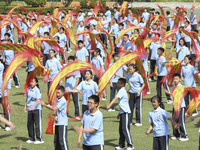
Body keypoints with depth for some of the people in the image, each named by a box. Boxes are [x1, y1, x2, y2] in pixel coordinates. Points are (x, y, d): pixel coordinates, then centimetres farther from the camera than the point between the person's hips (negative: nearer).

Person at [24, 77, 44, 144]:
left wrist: (34, 106, -32)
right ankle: (31, 138, 21)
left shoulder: (37, 90, -13)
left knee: (37, 124, -2)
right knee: (29, 124, 10)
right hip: (30, 109, 7)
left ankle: (40, 139, 4)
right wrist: (26, 106, 14)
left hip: (37, 109, -6)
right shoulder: (28, 89, 5)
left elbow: (38, 100, -19)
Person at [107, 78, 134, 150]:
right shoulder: (122, 91, 19)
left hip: (125, 112, -10)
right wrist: (119, 113, 28)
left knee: (125, 128, -11)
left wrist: (110, 105, -40)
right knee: (121, 129, 11)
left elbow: (116, 98, -29)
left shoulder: (122, 91, -12)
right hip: (122, 112, 10)